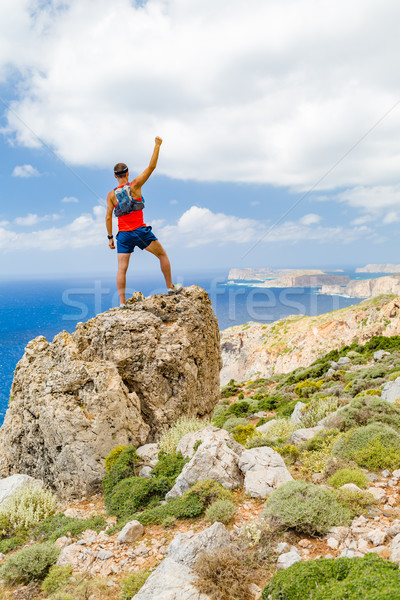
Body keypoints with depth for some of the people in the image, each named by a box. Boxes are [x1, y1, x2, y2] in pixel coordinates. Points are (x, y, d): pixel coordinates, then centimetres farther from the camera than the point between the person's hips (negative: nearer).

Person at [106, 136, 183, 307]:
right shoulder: (134, 185, -3)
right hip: (140, 231, -2)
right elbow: (151, 167, -1)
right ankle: (170, 287, 20)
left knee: (122, 268, 2)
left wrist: (110, 237, 9)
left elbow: (108, 218, 1)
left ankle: (122, 302, -3)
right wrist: (157, 146, 6)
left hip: (123, 235, 2)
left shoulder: (111, 195, 4)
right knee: (162, 255, 16)